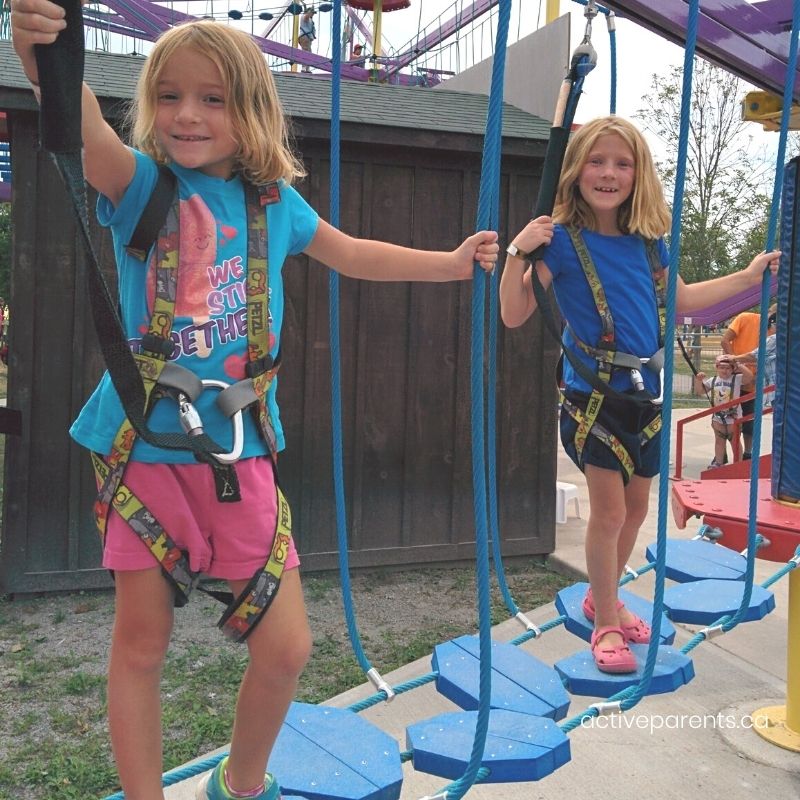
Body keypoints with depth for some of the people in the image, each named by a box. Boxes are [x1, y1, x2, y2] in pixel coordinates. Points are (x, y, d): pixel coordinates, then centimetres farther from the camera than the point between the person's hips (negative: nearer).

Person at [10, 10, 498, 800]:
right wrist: (42, 55, -49)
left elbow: (354, 254, 22)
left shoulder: (273, 201, 5)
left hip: (238, 448, 3)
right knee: (140, 641, 6)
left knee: (285, 647, 2)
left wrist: (452, 262, 27)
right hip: (144, 446, -2)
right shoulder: (141, 183, -5)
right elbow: (86, 134, -28)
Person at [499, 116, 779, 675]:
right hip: (593, 395, -6)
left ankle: (602, 597, 37)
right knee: (609, 511, -2)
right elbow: (514, 314, -15)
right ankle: (606, 624, 18)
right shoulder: (562, 240, -11)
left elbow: (678, 298, 21)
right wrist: (519, 252, -27)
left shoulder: (648, 241, 4)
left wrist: (749, 276, 22)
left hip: (645, 394, 6)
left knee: (636, 509, 15)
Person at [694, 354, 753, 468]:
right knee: (719, 441, 15)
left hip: (733, 417, -4)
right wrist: (698, 379, -8)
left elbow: (750, 376, -26)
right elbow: (699, 389, 10)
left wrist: (739, 366, -30)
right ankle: (718, 462, 27)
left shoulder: (737, 379, -10)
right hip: (718, 417, 4)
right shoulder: (713, 381, 2)